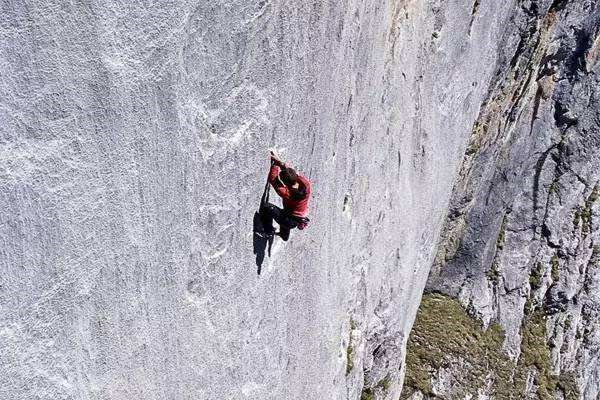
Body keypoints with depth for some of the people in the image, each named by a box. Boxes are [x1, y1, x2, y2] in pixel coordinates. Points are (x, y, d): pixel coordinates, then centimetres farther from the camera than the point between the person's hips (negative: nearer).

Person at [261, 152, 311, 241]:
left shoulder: (286, 193, -32)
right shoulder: (306, 184, -19)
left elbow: (272, 179, -22)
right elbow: (291, 171, -5)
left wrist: (275, 165, -11)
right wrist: (278, 161, -6)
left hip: (291, 221, -6)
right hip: (302, 219, 7)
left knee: (267, 206, -11)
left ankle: (269, 230, 6)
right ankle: (284, 234, 56)